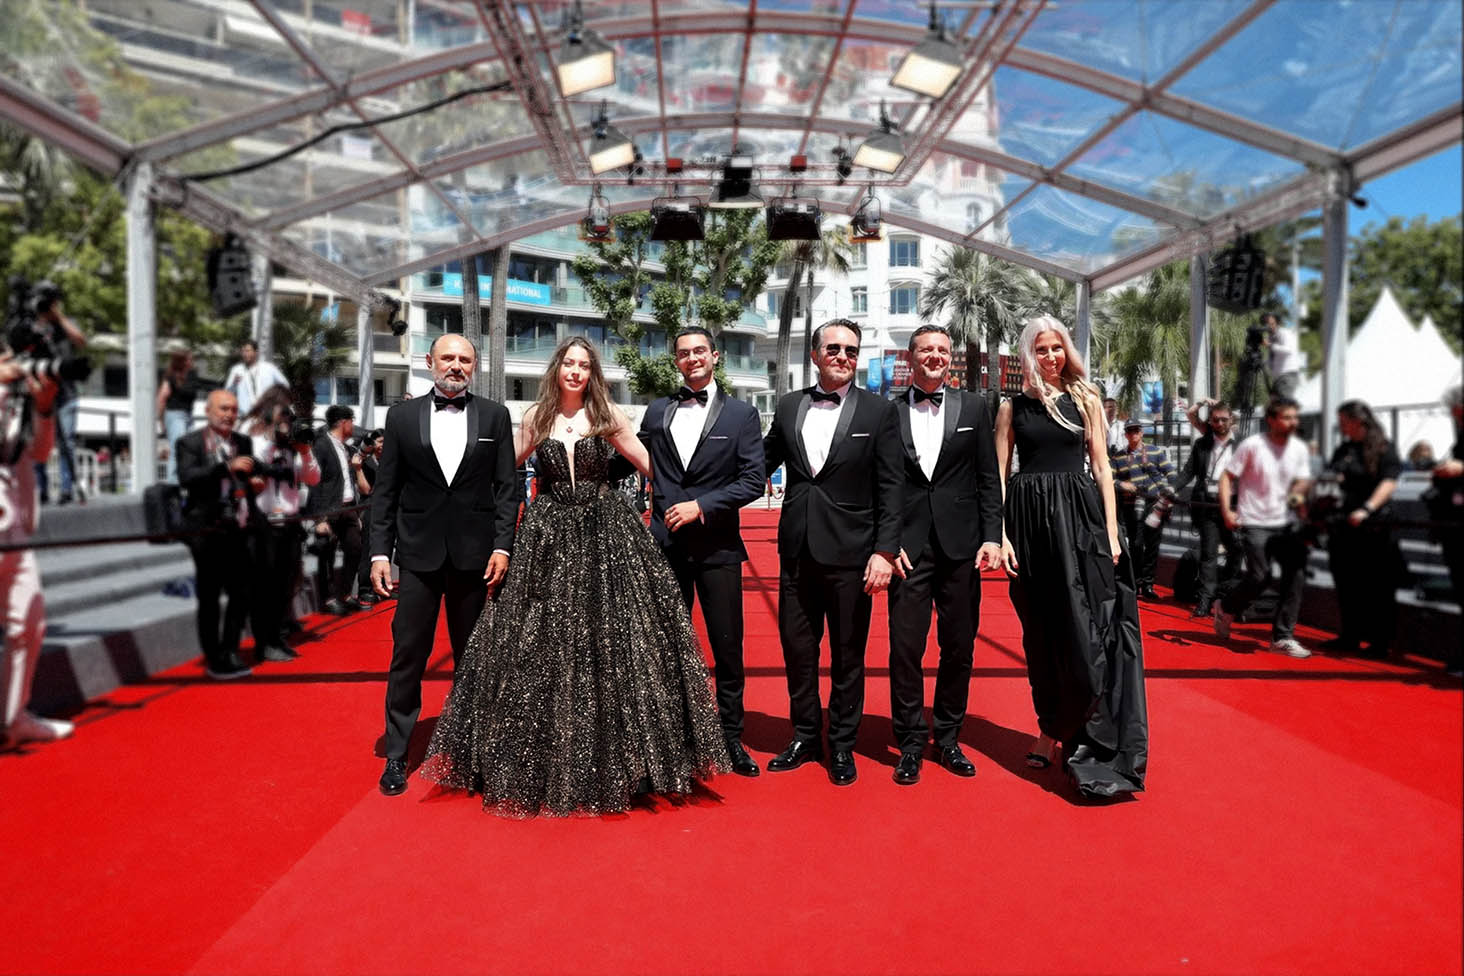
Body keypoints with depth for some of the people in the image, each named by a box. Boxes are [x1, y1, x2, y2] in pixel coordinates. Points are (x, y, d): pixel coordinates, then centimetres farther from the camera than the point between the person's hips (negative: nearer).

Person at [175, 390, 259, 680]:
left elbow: (253, 474, 24)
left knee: (242, 593, 7)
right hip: (208, 532, -5)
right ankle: (214, 660, 11)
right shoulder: (190, 443, -2)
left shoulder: (243, 442, 13)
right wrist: (227, 467, -27)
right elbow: (186, 477, -19)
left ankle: (230, 653, 19)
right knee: (209, 598, 2)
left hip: (239, 531, 5)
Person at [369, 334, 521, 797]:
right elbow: (385, 490, 5)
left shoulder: (494, 415, 5)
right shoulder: (402, 415, 6)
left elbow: (507, 486, 3)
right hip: (419, 552, 0)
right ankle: (396, 755, 12)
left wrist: (502, 546, -6)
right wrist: (380, 552, -1)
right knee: (408, 654, 2)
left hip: (475, 552, 0)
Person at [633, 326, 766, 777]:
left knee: (727, 645, 3)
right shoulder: (657, 411, 10)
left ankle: (731, 737, 17)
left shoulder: (740, 414, 3)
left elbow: (752, 481, -4)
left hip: (717, 545, -2)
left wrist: (701, 507, -12)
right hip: (666, 543, 2)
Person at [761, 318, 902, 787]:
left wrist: (884, 551, -12)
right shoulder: (789, 406, 7)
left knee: (848, 654, 8)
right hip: (797, 550, 3)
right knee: (797, 648, 12)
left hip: (851, 553, -3)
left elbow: (891, 489, -5)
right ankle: (806, 737, 30)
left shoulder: (879, 411, -2)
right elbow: (763, 463, 13)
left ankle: (842, 745, 25)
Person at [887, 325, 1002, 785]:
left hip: (960, 546, 2)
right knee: (905, 647, -1)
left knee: (959, 647, 8)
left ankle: (948, 739, 23)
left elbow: (989, 479, 7)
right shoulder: (889, 412, 5)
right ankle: (910, 745, 12)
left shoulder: (974, 408, 9)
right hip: (907, 548, -1)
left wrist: (992, 536, -2)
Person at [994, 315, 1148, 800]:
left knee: (1083, 628, -7)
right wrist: (1000, 534, -6)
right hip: (1029, 519, 1)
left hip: (1079, 515, 0)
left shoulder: (1085, 399, 9)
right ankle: (1056, 730, 17)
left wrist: (1112, 532, -4)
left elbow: (1102, 468, 5)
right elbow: (999, 473, 5)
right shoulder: (1013, 406, 9)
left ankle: (1056, 733, 2)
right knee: (1041, 631, 5)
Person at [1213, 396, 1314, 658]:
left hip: (1284, 523, 5)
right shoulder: (1252, 445, -10)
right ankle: (1225, 609, 18)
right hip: (1254, 523, -5)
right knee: (1260, 577, -12)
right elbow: (1227, 476, -6)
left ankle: (1282, 637, 4)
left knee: (1296, 575, -4)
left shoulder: (1299, 448, 5)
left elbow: (1302, 481, 12)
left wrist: (1299, 492, -13)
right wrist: (1226, 511, -15)